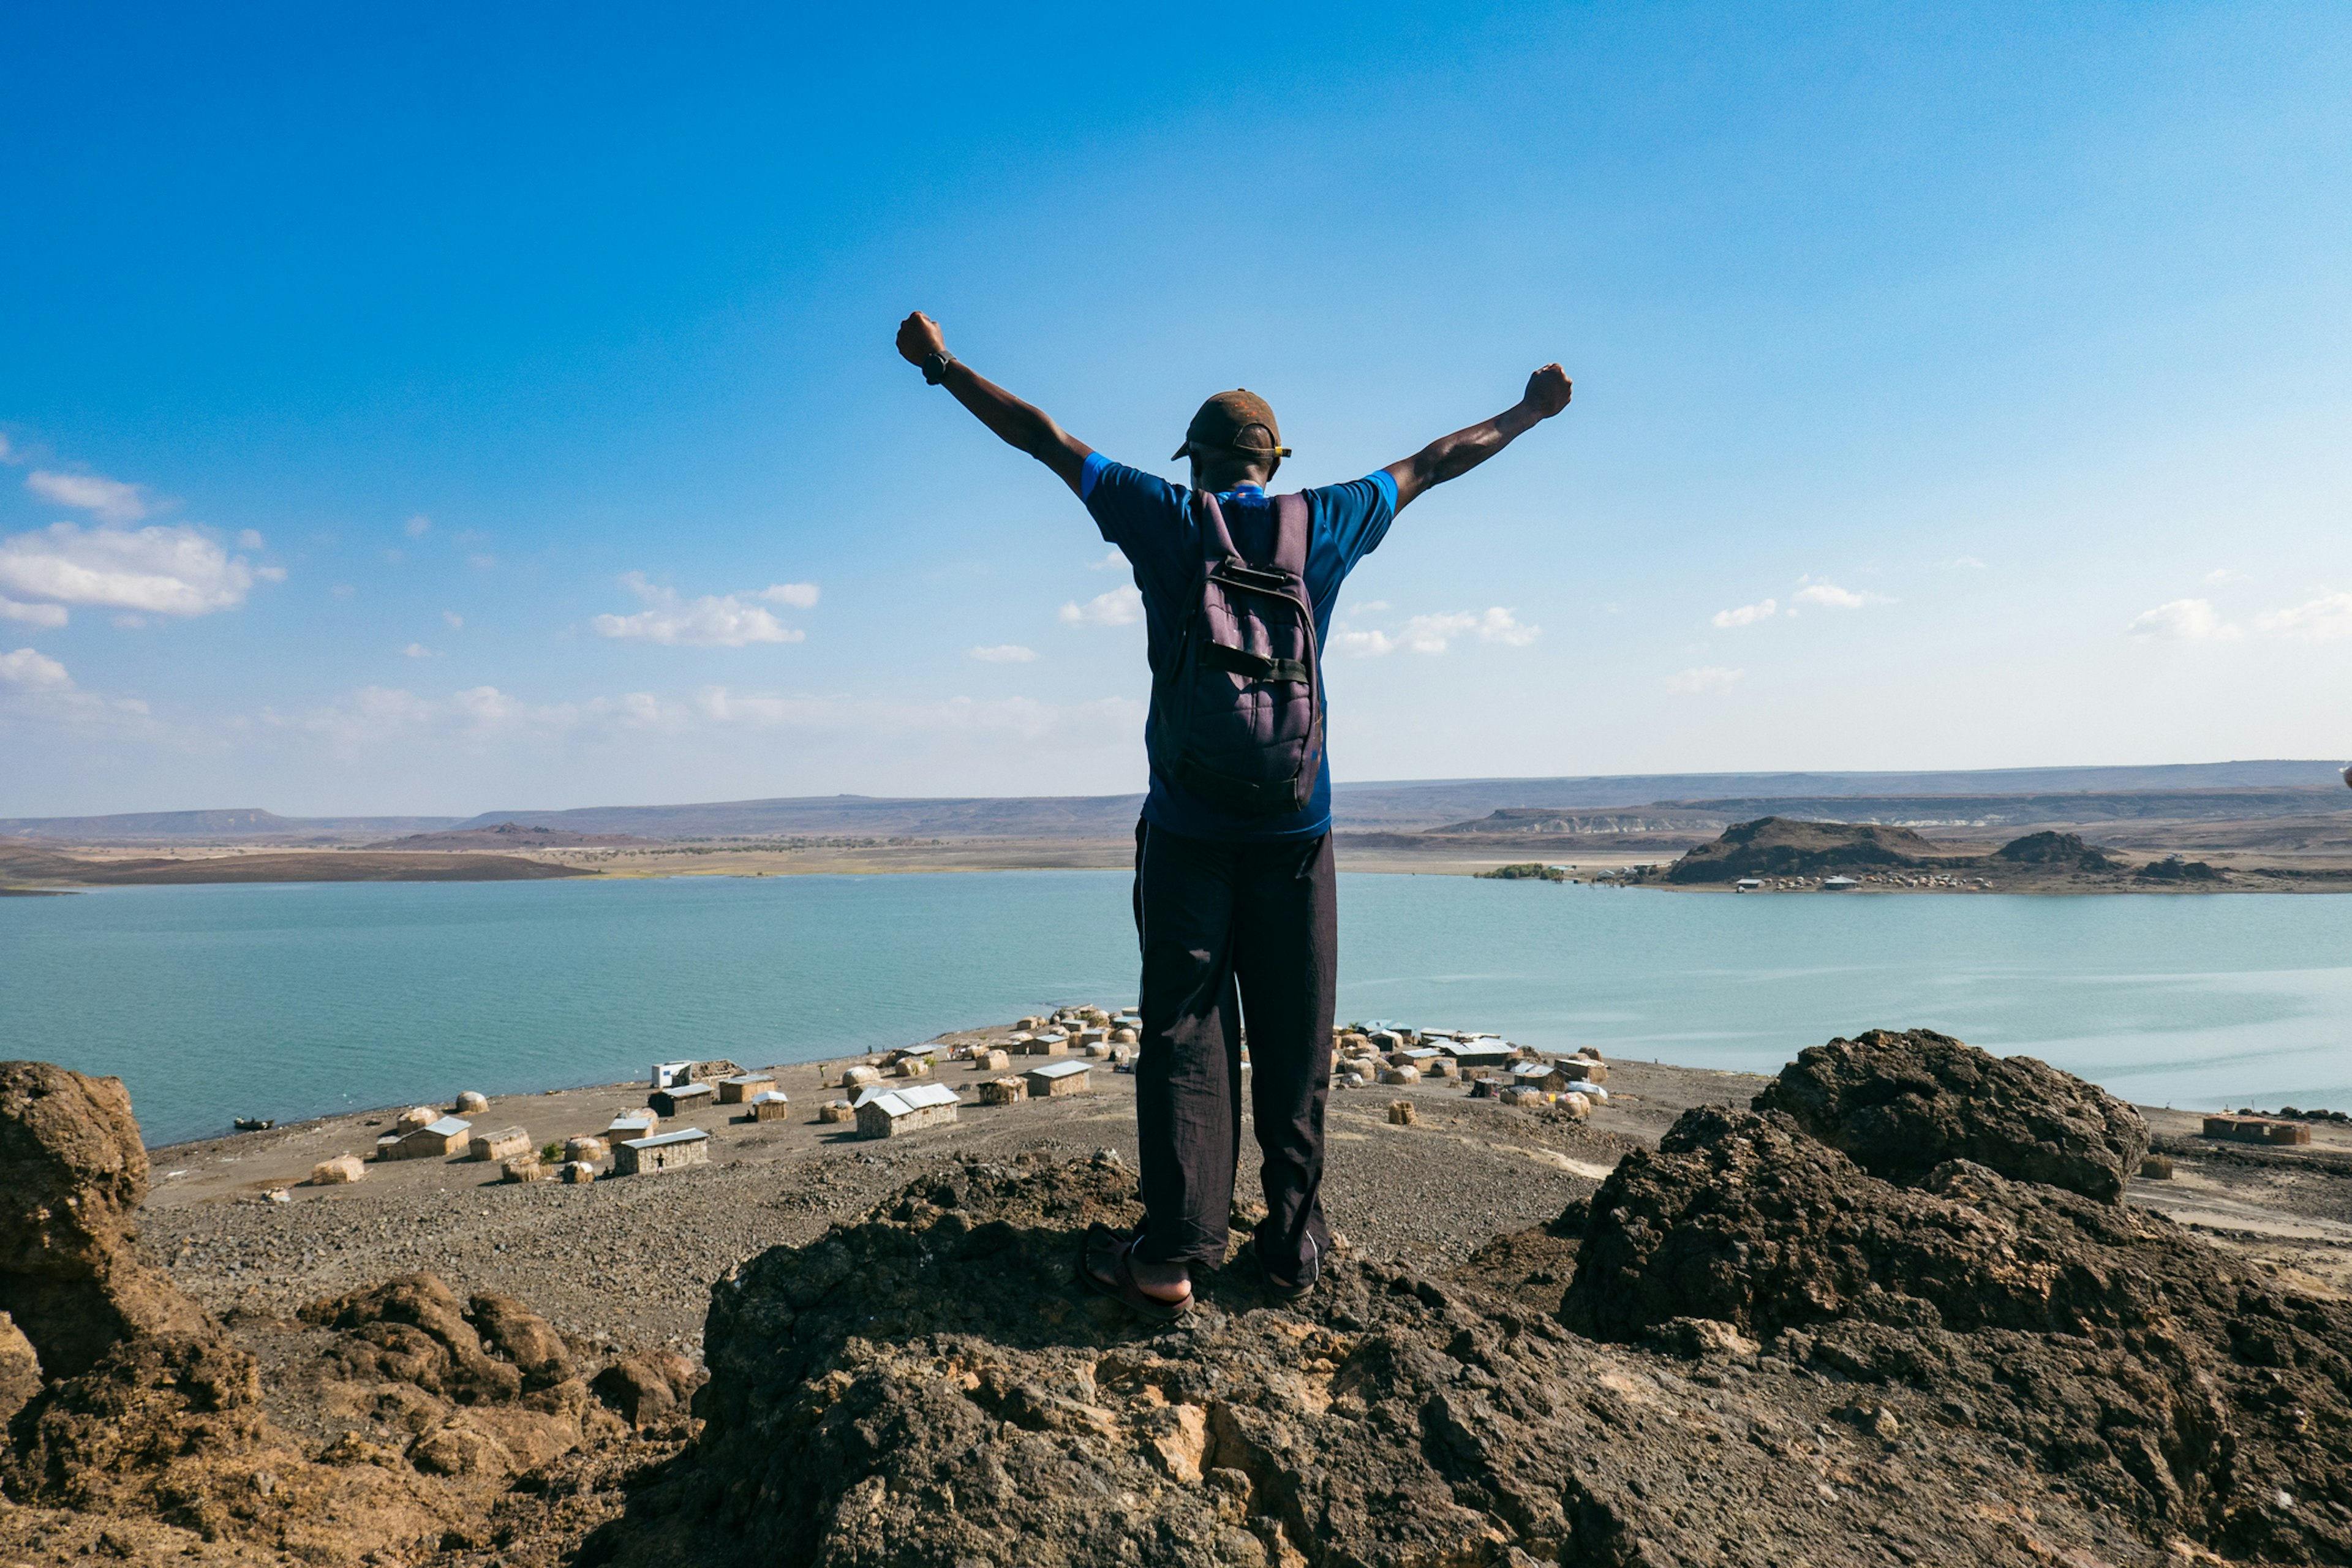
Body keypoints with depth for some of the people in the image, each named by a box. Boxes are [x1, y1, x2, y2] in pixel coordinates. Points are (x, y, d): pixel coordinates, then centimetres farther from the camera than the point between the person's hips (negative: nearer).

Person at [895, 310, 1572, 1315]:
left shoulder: (1165, 520, 2)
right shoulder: (1323, 525, 5)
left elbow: (1044, 438, 10)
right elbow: (1436, 462, 19)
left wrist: (942, 366, 21)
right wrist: (1529, 413, 34)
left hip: (1187, 832, -1)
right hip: (1294, 833, 1)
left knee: (1184, 1037, 2)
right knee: (1294, 1047, 8)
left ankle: (1172, 1257, 0)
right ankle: (1293, 1249, 14)